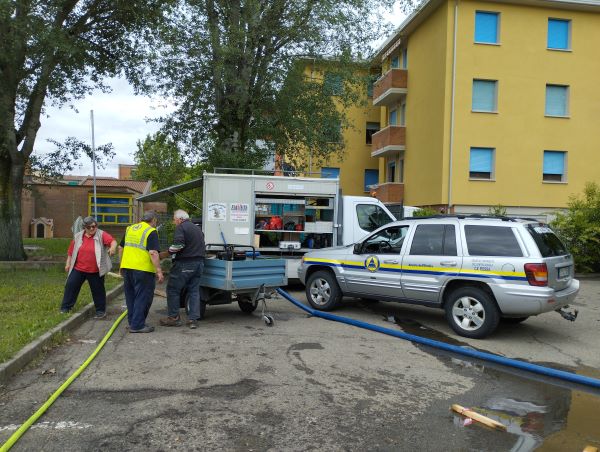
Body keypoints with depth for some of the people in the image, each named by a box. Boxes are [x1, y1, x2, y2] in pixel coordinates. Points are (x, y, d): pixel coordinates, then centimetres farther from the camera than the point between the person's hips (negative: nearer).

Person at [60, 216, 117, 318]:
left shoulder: (101, 235, -8)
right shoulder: (78, 236, 5)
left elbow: (112, 241, -25)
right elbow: (71, 251, 13)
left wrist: (112, 247, -47)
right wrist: (68, 264, 13)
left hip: (95, 270, -3)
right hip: (78, 268, 3)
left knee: (98, 290, 5)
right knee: (71, 286, 6)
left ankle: (101, 311, 18)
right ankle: (65, 308, 20)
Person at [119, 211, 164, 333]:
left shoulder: (129, 229, 14)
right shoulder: (151, 232, -8)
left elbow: (121, 248, 20)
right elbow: (153, 253, -17)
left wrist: (122, 265, 28)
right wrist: (159, 271, -17)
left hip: (126, 267, 7)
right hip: (142, 269, -7)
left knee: (131, 296, 18)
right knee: (143, 297, 3)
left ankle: (132, 322, 26)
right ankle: (137, 325, 4)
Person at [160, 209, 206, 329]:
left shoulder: (181, 227, -9)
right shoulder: (197, 228, 19)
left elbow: (179, 244, -23)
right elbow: (202, 246, 25)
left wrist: (169, 251, -7)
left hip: (184, 263, -8)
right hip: (199, 262, 8)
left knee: (173, 289, 5)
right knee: (194, 291, 10)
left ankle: (174, 317, 10)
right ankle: (193, 319, 8)